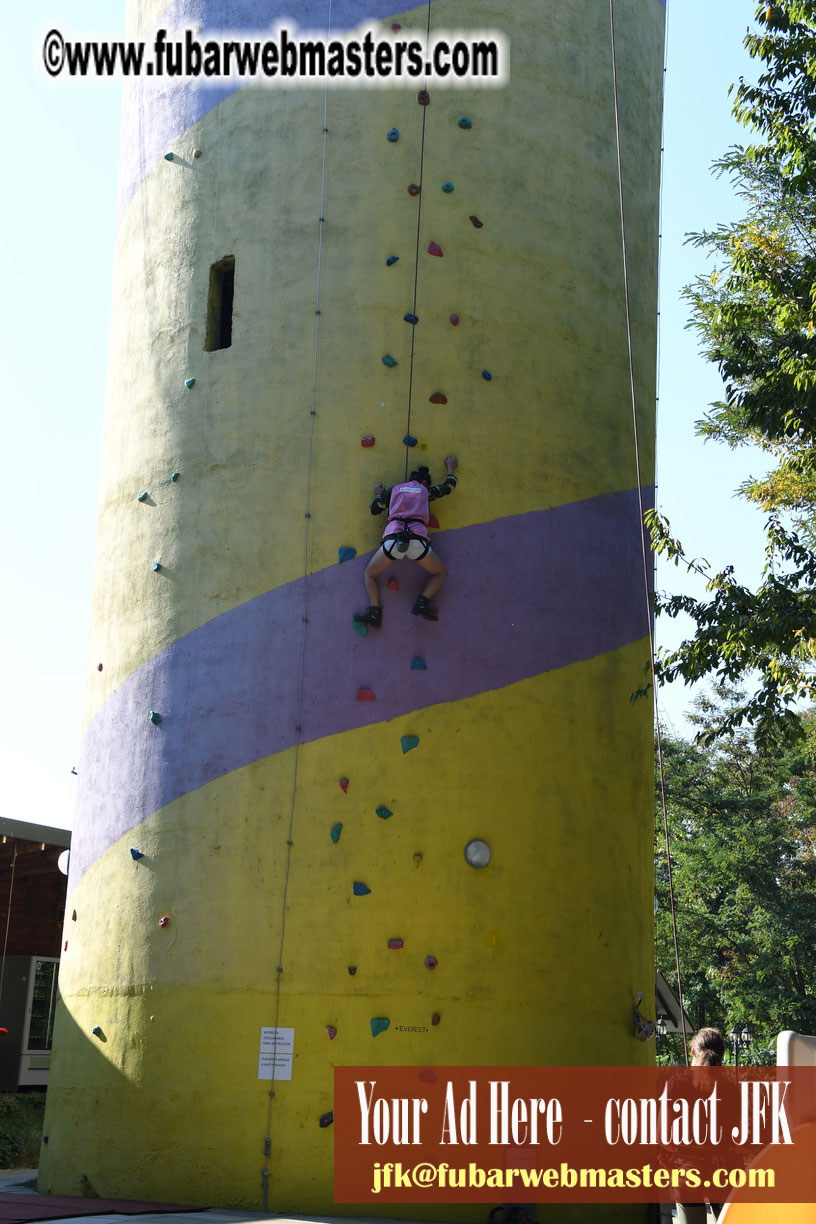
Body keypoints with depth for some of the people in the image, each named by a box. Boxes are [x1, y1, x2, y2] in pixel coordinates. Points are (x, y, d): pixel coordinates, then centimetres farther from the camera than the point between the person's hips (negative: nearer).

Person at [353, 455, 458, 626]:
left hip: (392, 538, 1)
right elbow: (449, 486, 38)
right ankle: (422, 602, -5)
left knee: (369, 574, 19)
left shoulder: (394, 489, 22)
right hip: (417, 540, 0)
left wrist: (378, 495, 46)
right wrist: (450, 467, 57)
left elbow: (374, 509, 26)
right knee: (441, 573, 20)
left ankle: (374, 611, -4)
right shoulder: (426, 491, 22)